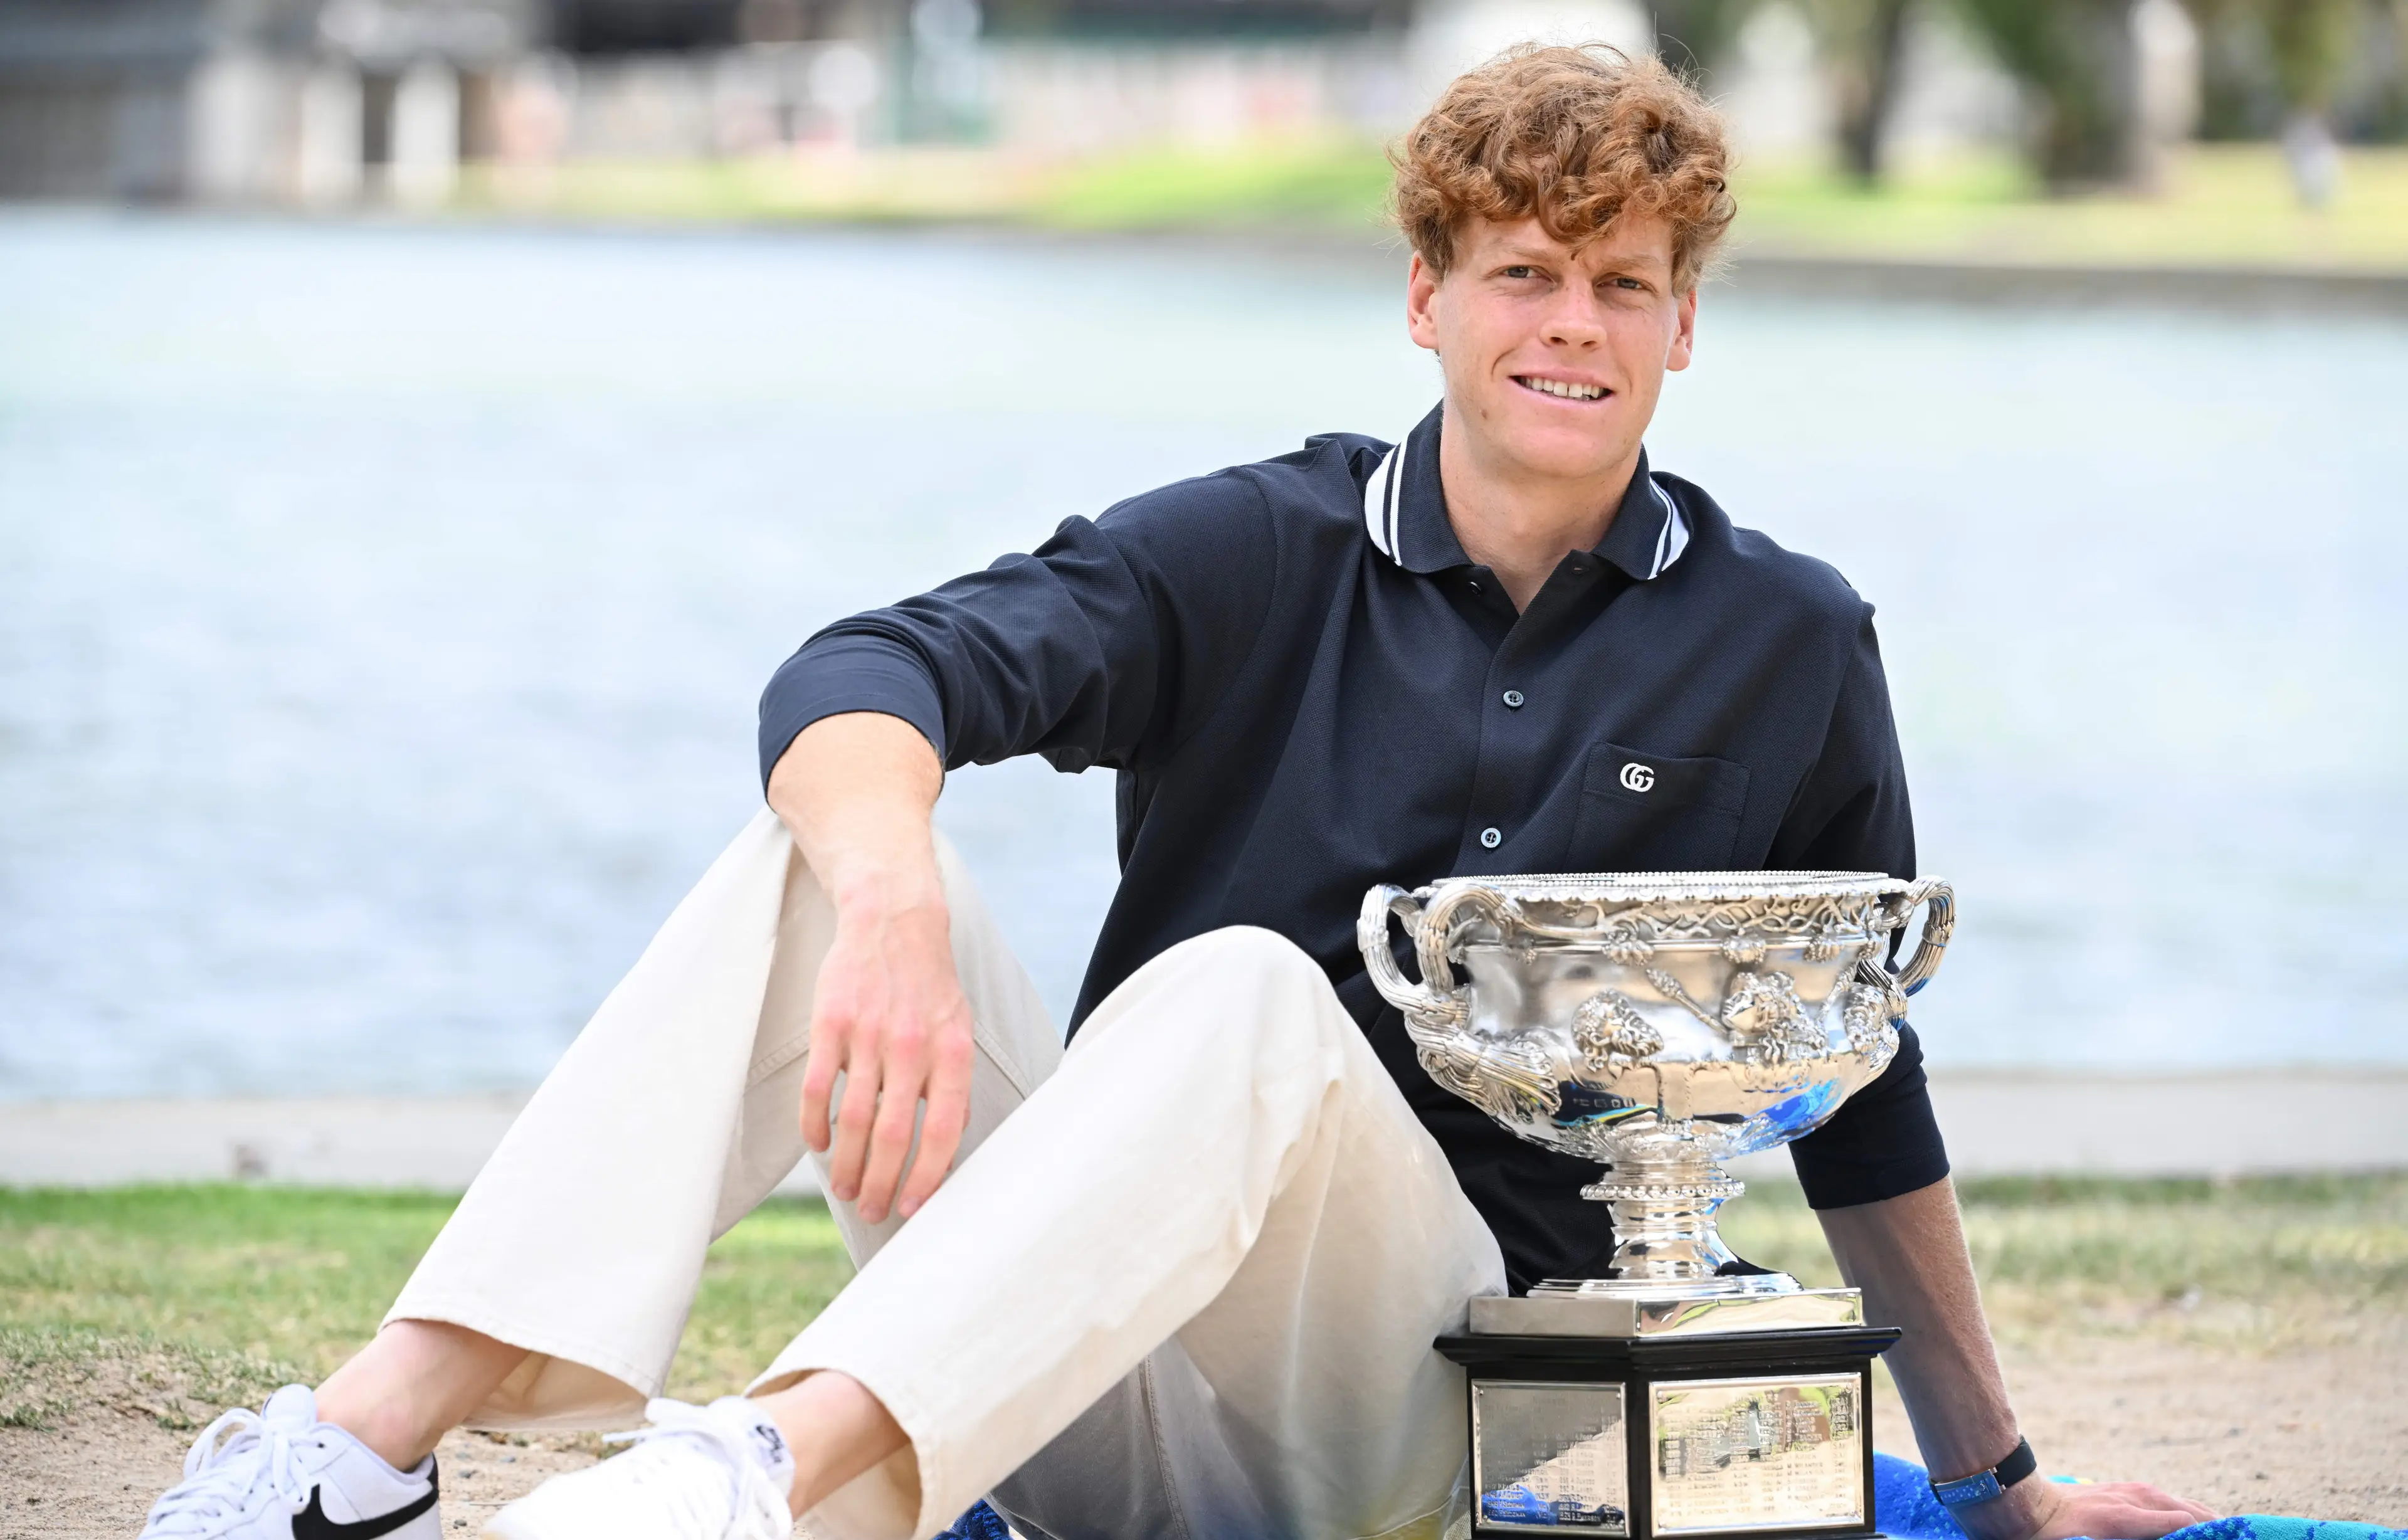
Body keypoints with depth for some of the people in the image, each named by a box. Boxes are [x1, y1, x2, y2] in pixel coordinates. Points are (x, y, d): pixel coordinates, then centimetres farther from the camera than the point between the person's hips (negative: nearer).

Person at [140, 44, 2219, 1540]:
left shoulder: (1789, 650, 7)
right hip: (1092, 1371, 2)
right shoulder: (1256, 557, 5)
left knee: (1248, 994, -33)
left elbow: (1866, 1105, 17)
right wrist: (893, 906, -35)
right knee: (827, 851, -20)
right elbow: (861, 674, -12)